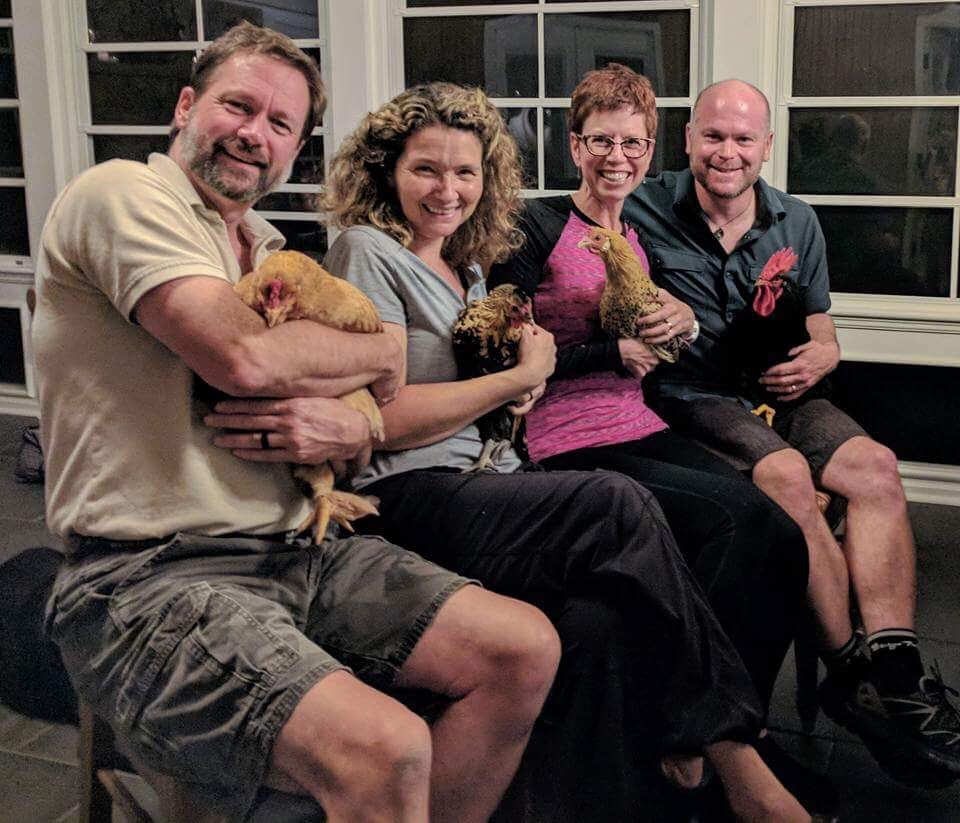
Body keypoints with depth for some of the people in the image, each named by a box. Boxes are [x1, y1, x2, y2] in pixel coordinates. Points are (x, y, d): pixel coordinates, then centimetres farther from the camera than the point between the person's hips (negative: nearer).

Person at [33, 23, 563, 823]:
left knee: (524, 648, -4)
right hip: (151, 577, -8)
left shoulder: (267, 246, 19)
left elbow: (372, 417, 18)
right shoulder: (122, 193, -5)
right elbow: (243, 355, -21)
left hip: (295, 550, 8)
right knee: (384, 748, -31)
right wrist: (383, 351, -1)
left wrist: (344, 430, -8)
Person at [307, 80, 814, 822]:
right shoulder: (369, 251, -2)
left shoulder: (468, 265, 21)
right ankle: (726, 747, -17)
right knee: (619, 504, -27)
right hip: (412, 496, -7)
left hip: (490, 481, 8)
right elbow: (384, 420, -12)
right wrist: (519, 376, -5)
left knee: (595, 615, -25)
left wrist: (526, 383, 7)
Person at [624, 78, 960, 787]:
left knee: (874, 466, -22)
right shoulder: (646, 211, -1)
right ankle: (855, 670, -20)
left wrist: (817, 359, -5)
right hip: (689, 401, -5)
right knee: (785, 474, -32)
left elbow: (822, 336, 18)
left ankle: (895, 671, -25)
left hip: (778, 395, 5)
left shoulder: (797, 223, 12)